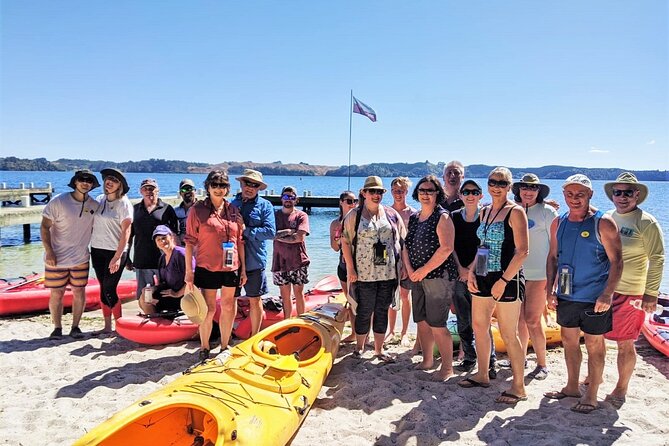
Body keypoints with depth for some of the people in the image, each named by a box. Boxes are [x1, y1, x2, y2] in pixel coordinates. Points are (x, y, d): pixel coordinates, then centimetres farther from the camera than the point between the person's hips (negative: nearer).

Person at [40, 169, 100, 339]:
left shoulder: (94, 205, 1)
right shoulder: (58, 202, -10)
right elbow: (45, 227, -8)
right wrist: (49, 251, -15)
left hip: (81, 258, 3)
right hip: (56, 258, -3)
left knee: (79, 292, 6)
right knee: (56, 294, 5)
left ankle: (75, 327, 19)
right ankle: (57, 328, 19)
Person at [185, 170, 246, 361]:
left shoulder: (233, 210, 8)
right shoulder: (197, 209, -3)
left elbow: (240, 242, 11)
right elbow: (190, 242, -4)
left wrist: (243, 268, 9)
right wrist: (189, 271, -8)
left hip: (231, 267, 4)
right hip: (207, 268, -4)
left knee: (228, 308, 11)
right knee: (209, 308, 3)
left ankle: (224, 347, 27)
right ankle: (204, 348, 21)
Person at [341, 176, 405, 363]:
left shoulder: (391, 214, 7)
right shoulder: (354, 215, -1)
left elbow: (401, 241, 11)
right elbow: (345, 242, -3)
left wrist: (401, 267, 5)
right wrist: (351, 269, -9)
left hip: (388, 273, 3)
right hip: (364, 273, -3)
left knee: (382, 311, 10)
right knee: (364, 311, 4)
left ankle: (379, 350, 22)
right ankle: (359, 347, 23)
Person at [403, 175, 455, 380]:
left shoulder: (442, 217, -9)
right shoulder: (413, 218, 12)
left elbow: (446, 248, -18)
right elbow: (406, 246, 11)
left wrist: (424, 270, -15)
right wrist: (410, 269, -4)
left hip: (437, 277, -7)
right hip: (417, 278, 7)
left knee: (437, 325, -5)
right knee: (421, 322, 14)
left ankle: (447, 367, 9)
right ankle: (427, 360, 29)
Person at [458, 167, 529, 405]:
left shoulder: (515, 212, -10)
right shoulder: (484, 211, 13)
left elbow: (522, 251, -15)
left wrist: (503, 280, -19)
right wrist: (471, 272, 8)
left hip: (507, 279, -8)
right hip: (483, 278, 8)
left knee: (508, 334, -2)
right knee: (479, 326, 15)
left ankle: (518, 387, 12)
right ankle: (482, 375, 32)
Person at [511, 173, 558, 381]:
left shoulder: (547, 212, -3)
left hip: (538, 274, -5)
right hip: (516, 272, 5)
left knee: (532, 320, -5)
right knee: (520, 319, 12)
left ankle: (542, 364, 9)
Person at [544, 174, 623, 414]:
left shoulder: (603, 223, -12)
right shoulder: (558, 223, 4)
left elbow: (616, 261, -12)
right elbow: (553, 257, 11)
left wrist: (607, 294, -18)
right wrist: (550, 289, 6)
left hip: (594, 297, -5)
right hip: (566, 295, 6)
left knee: (594, 344, 6)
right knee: (569, 340, 15)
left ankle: (591, 395, 19)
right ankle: (572, 387, 31)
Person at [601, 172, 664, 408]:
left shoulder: (646, 223, -8)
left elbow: (656, 260, -8)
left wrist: (651, 294, -11)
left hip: (629, 293, -5)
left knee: (625, 344, 3)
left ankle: (621, 390, 20)